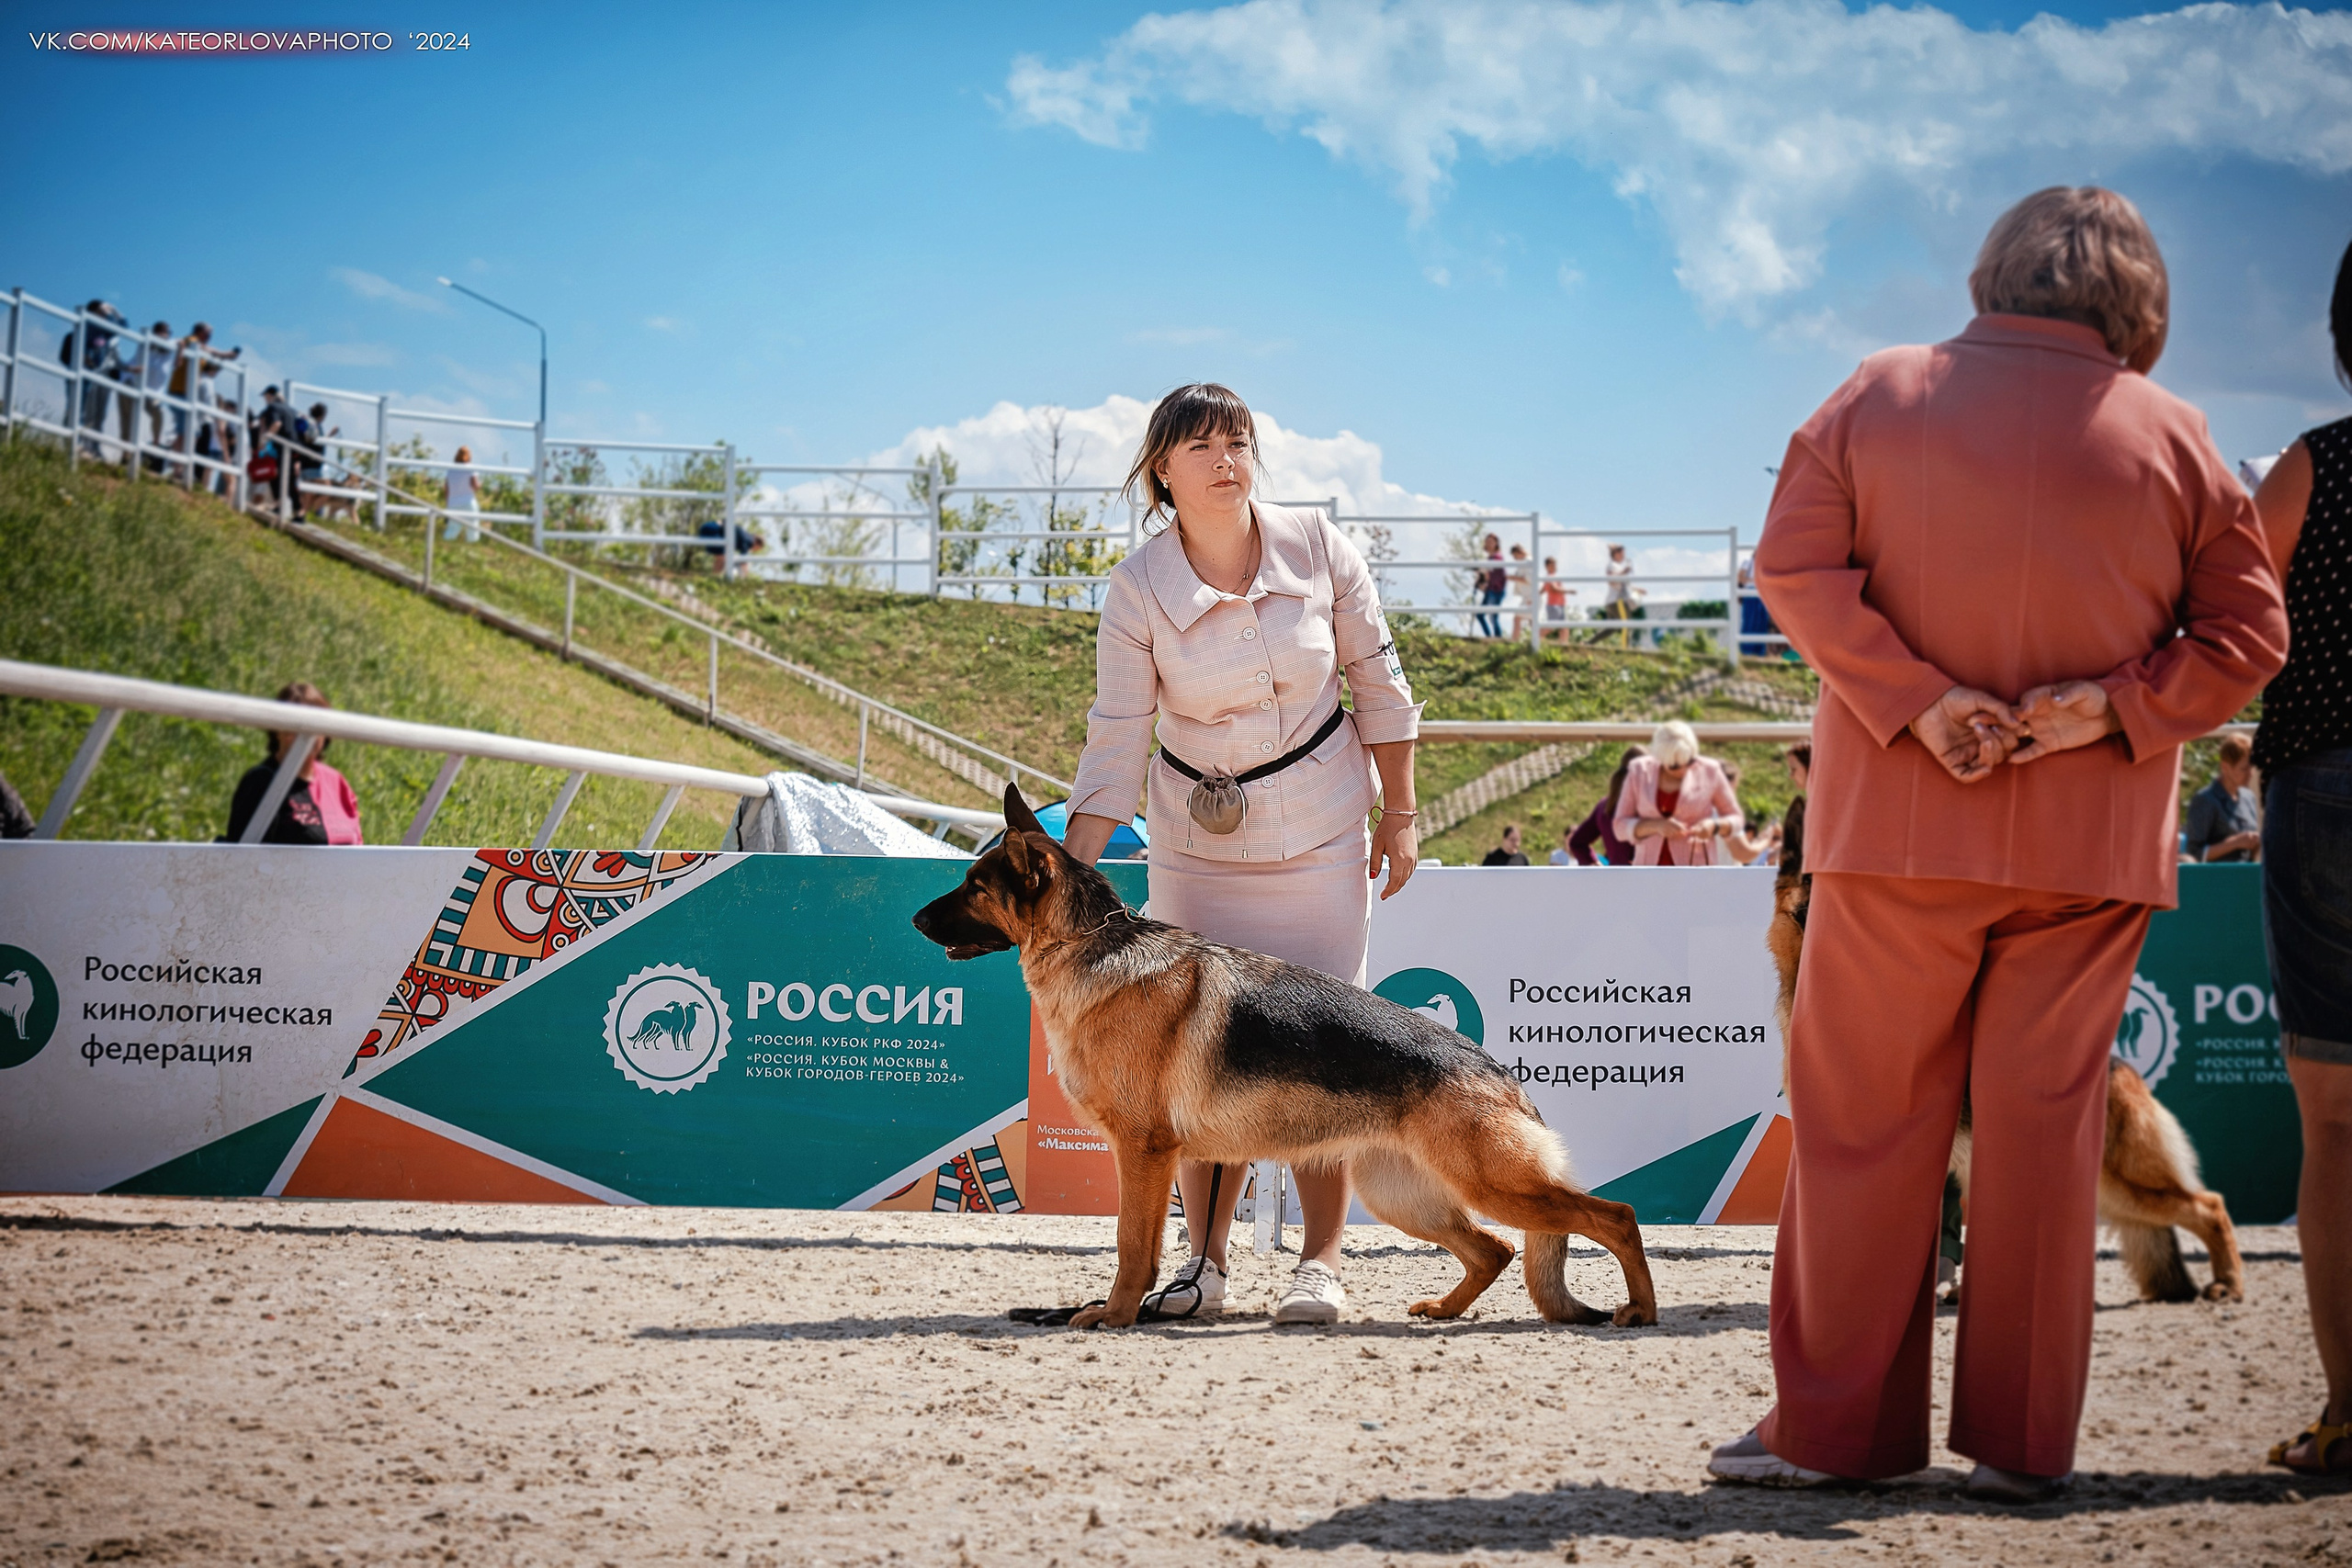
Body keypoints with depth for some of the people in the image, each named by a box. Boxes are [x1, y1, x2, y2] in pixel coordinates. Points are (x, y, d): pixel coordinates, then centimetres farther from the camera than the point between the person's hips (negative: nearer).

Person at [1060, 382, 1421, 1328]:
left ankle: (1321, 1263, 3)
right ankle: (1204, 1262, 10)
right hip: (1197, 839, 0)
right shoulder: (1137, 590, -13)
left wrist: (1399, 814, 1)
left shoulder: (1317, 548, -11)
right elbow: (1115, 744, -11)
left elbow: (1379, 683, 0)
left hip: (1321, 828, 0)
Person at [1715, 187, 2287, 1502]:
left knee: (1867, 1119, 6)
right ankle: (2025, 1441, 10)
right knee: (2047, 1122, 6)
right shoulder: (2172, 435, 3)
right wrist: (2116, 704, -7)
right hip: (2091, 845, 1)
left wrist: (1916, 700, -11)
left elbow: (1795, 567, -7)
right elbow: (2250, 632, 1)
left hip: (1900, 822, -1)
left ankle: (1837, 1423, 9)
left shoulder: (1881, 396, 2)